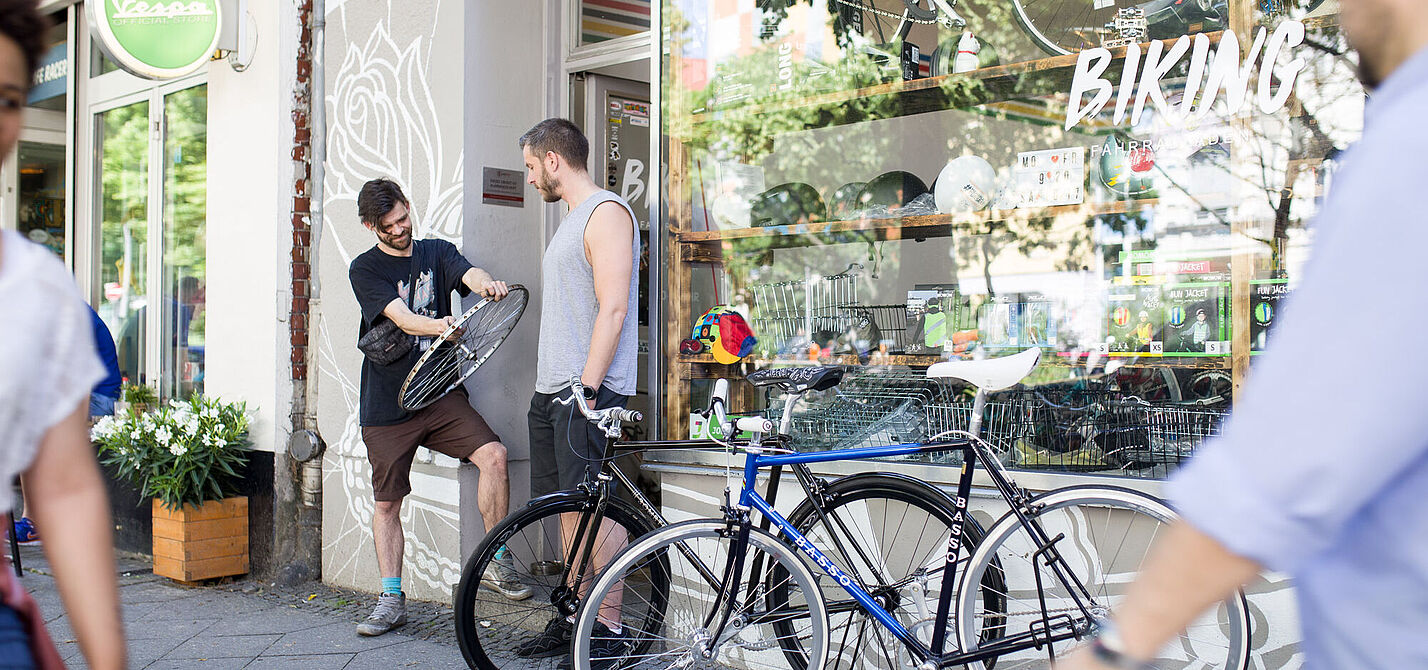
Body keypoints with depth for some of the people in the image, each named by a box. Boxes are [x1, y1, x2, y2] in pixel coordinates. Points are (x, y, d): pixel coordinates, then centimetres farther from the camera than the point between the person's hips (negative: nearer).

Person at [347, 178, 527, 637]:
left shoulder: (436, 252, 7)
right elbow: (400, 316, -20)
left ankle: (495, 564, -5)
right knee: (387, 504, 4)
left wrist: (487, 284, -40)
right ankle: (392, 600, 18)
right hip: (387, 407, -1)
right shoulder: (365, 270, -3)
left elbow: (468, 273, -15)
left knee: (493, 455, -19)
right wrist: (437, 326, -41)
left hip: (442, 395, 2)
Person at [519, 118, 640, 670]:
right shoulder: (572, 219, 23)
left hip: (586, 391, -10)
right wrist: (555, 385, 19)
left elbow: (612, 308, -17)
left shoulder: (606, 211, -8)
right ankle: (575, 617, 20)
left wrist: (587, 387, -21)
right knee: (568, 506, 12)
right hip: (551, 390, 10)